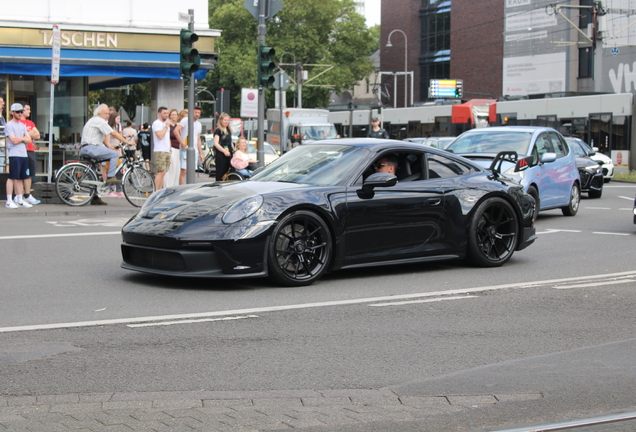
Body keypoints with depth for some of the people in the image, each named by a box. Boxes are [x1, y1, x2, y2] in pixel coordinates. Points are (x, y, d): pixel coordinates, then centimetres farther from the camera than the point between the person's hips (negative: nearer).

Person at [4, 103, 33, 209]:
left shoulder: (22, 126, 20)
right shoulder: (9, 125, -3)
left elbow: (29, 140, 12)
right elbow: (14, 140, -12)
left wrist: (20, 138, -5)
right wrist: (23, 138, 4)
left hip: (24, 154, 7)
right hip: (14, 155, -7)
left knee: (20, 178, 8)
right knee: (12, 177, -8)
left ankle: (19, 200, 13)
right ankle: (9, 201, -6)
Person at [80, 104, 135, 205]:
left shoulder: (93, 121, 26)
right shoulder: (99, 121, -7)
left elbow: (103, 137, 27)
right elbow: (113, 133, -12)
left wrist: (110, 147, 19)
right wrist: (127, 142, -6)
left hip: (84, 149, 11)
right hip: (92, 148, -11)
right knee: (115, 154, -11)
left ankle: (94, 198, 15)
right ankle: (110, 177, -14)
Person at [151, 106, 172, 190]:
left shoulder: (166, 123, 21)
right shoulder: (156, 123, -8)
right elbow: (160, 136, -21)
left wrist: (170, 149, 20)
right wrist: (166, 126, -13)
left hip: (167, 151, 9)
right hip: (160, 151, -9)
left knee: (163, 173, 7)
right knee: (161, 172, -15)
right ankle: (157, 192, -14)